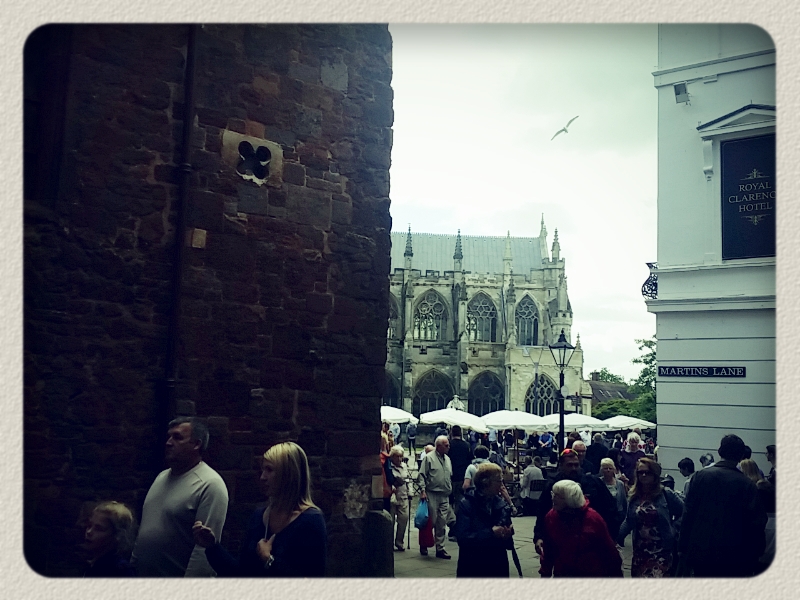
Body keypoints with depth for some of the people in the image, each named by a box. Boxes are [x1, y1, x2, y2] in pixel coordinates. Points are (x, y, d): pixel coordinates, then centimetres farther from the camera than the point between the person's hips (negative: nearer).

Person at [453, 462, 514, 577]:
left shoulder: (501, 505, 2)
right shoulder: (467, 504, -10)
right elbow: (462, 537, -20)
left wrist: (508, 533, -16)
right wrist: (490, 533, -25)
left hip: (497, 567, 4)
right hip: (472, 567, -4)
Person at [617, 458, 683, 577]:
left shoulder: (666, 494, -7)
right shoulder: (633, 496, 5)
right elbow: (629, 521, 10)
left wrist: (673, 529, -8)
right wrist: (617, 537, -3)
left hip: (662, 549, -4)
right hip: (640, 549, 4)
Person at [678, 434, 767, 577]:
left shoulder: (700, 476, -4)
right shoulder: (747, 485, -6)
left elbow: (688, 514, -2)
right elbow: (754, 526, -5)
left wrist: (683, 548, 4)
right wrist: (751, 561, 5)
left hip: (701, 552, 1)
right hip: (732, 555, -1)